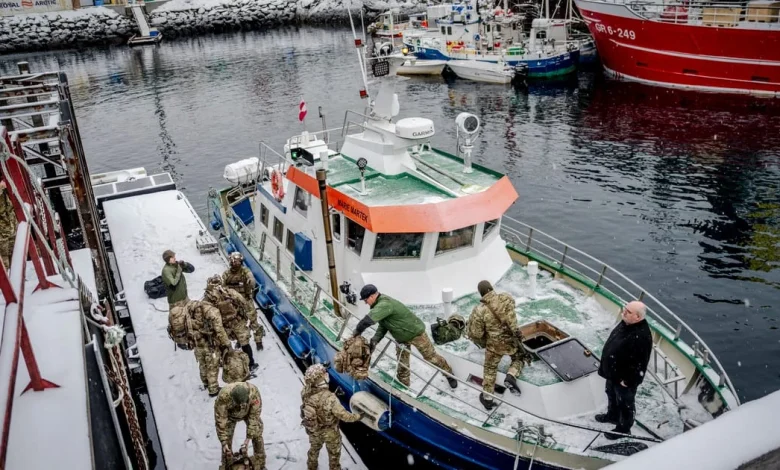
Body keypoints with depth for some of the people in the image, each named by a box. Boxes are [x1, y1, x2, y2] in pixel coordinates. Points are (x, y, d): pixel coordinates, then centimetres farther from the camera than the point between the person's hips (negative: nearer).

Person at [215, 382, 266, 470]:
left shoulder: (254, 392, -40)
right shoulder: (223, 397, -42)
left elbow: (254, 416, -29)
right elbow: (220, 420, -32)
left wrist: (249, 437, -27)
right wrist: (224, 442, -30)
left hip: (249, 412, 1)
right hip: (230, 414, 0)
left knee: (257, 435, -4)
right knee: (227, 438, -6)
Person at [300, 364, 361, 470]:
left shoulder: (305, 392, -26)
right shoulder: (330, 398, -41)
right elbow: (344, 415, -28)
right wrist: (358, 416, -11)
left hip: (312, 430, 5)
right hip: (329, 433, -5)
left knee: (314, 448, 36)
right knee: (334, 454, 26)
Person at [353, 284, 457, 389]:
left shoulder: (385, 304, -37)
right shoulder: (380, 304, -4)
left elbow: (368, 320, -47)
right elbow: (383, 326, -1)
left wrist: (357, 331, -30)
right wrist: (375, 339, -16)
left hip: (416, 333, -8)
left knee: (431, 357, 8)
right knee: (402, 363, 12)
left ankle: (449, 374, 30)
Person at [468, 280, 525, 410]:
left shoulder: (480, 310, -20)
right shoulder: (507, 298, -13)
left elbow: (476, 333, -14)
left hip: (494, 344, -1)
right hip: (511, 340, 1)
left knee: (490, 369, 20)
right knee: (519, 357, 30)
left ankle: (487, 398, 28)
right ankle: (511, 376, 4)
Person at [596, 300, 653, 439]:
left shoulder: (642, 336, -35)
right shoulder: (625, 323, -6)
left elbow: (640, 362, -29)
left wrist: (628, 380, -20)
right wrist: (607, 368, 17)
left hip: (625, 377, -9)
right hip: (613, 372, 9)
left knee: (625, 403, 15)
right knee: (612, 395, 30)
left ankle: (623, 428, 36)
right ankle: (612, 415, 54)